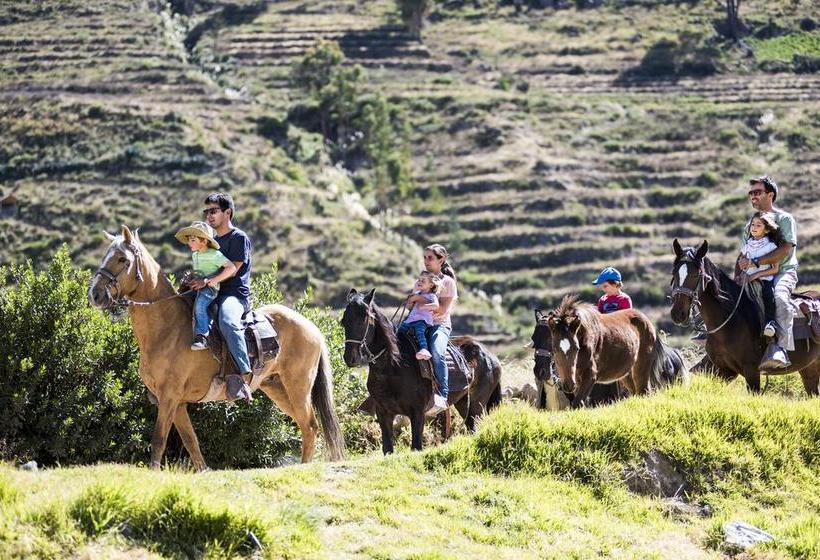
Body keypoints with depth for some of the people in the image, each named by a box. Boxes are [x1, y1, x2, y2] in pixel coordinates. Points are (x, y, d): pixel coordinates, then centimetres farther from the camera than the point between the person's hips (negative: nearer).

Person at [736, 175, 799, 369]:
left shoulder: (785, 219, -1)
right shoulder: (751, 224, 19)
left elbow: (785, 250, -15)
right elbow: (743, 254, 23)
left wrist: (755, 262, -23)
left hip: (784, 272, -7)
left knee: (780, 297, -38)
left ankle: (781, 350, -50)